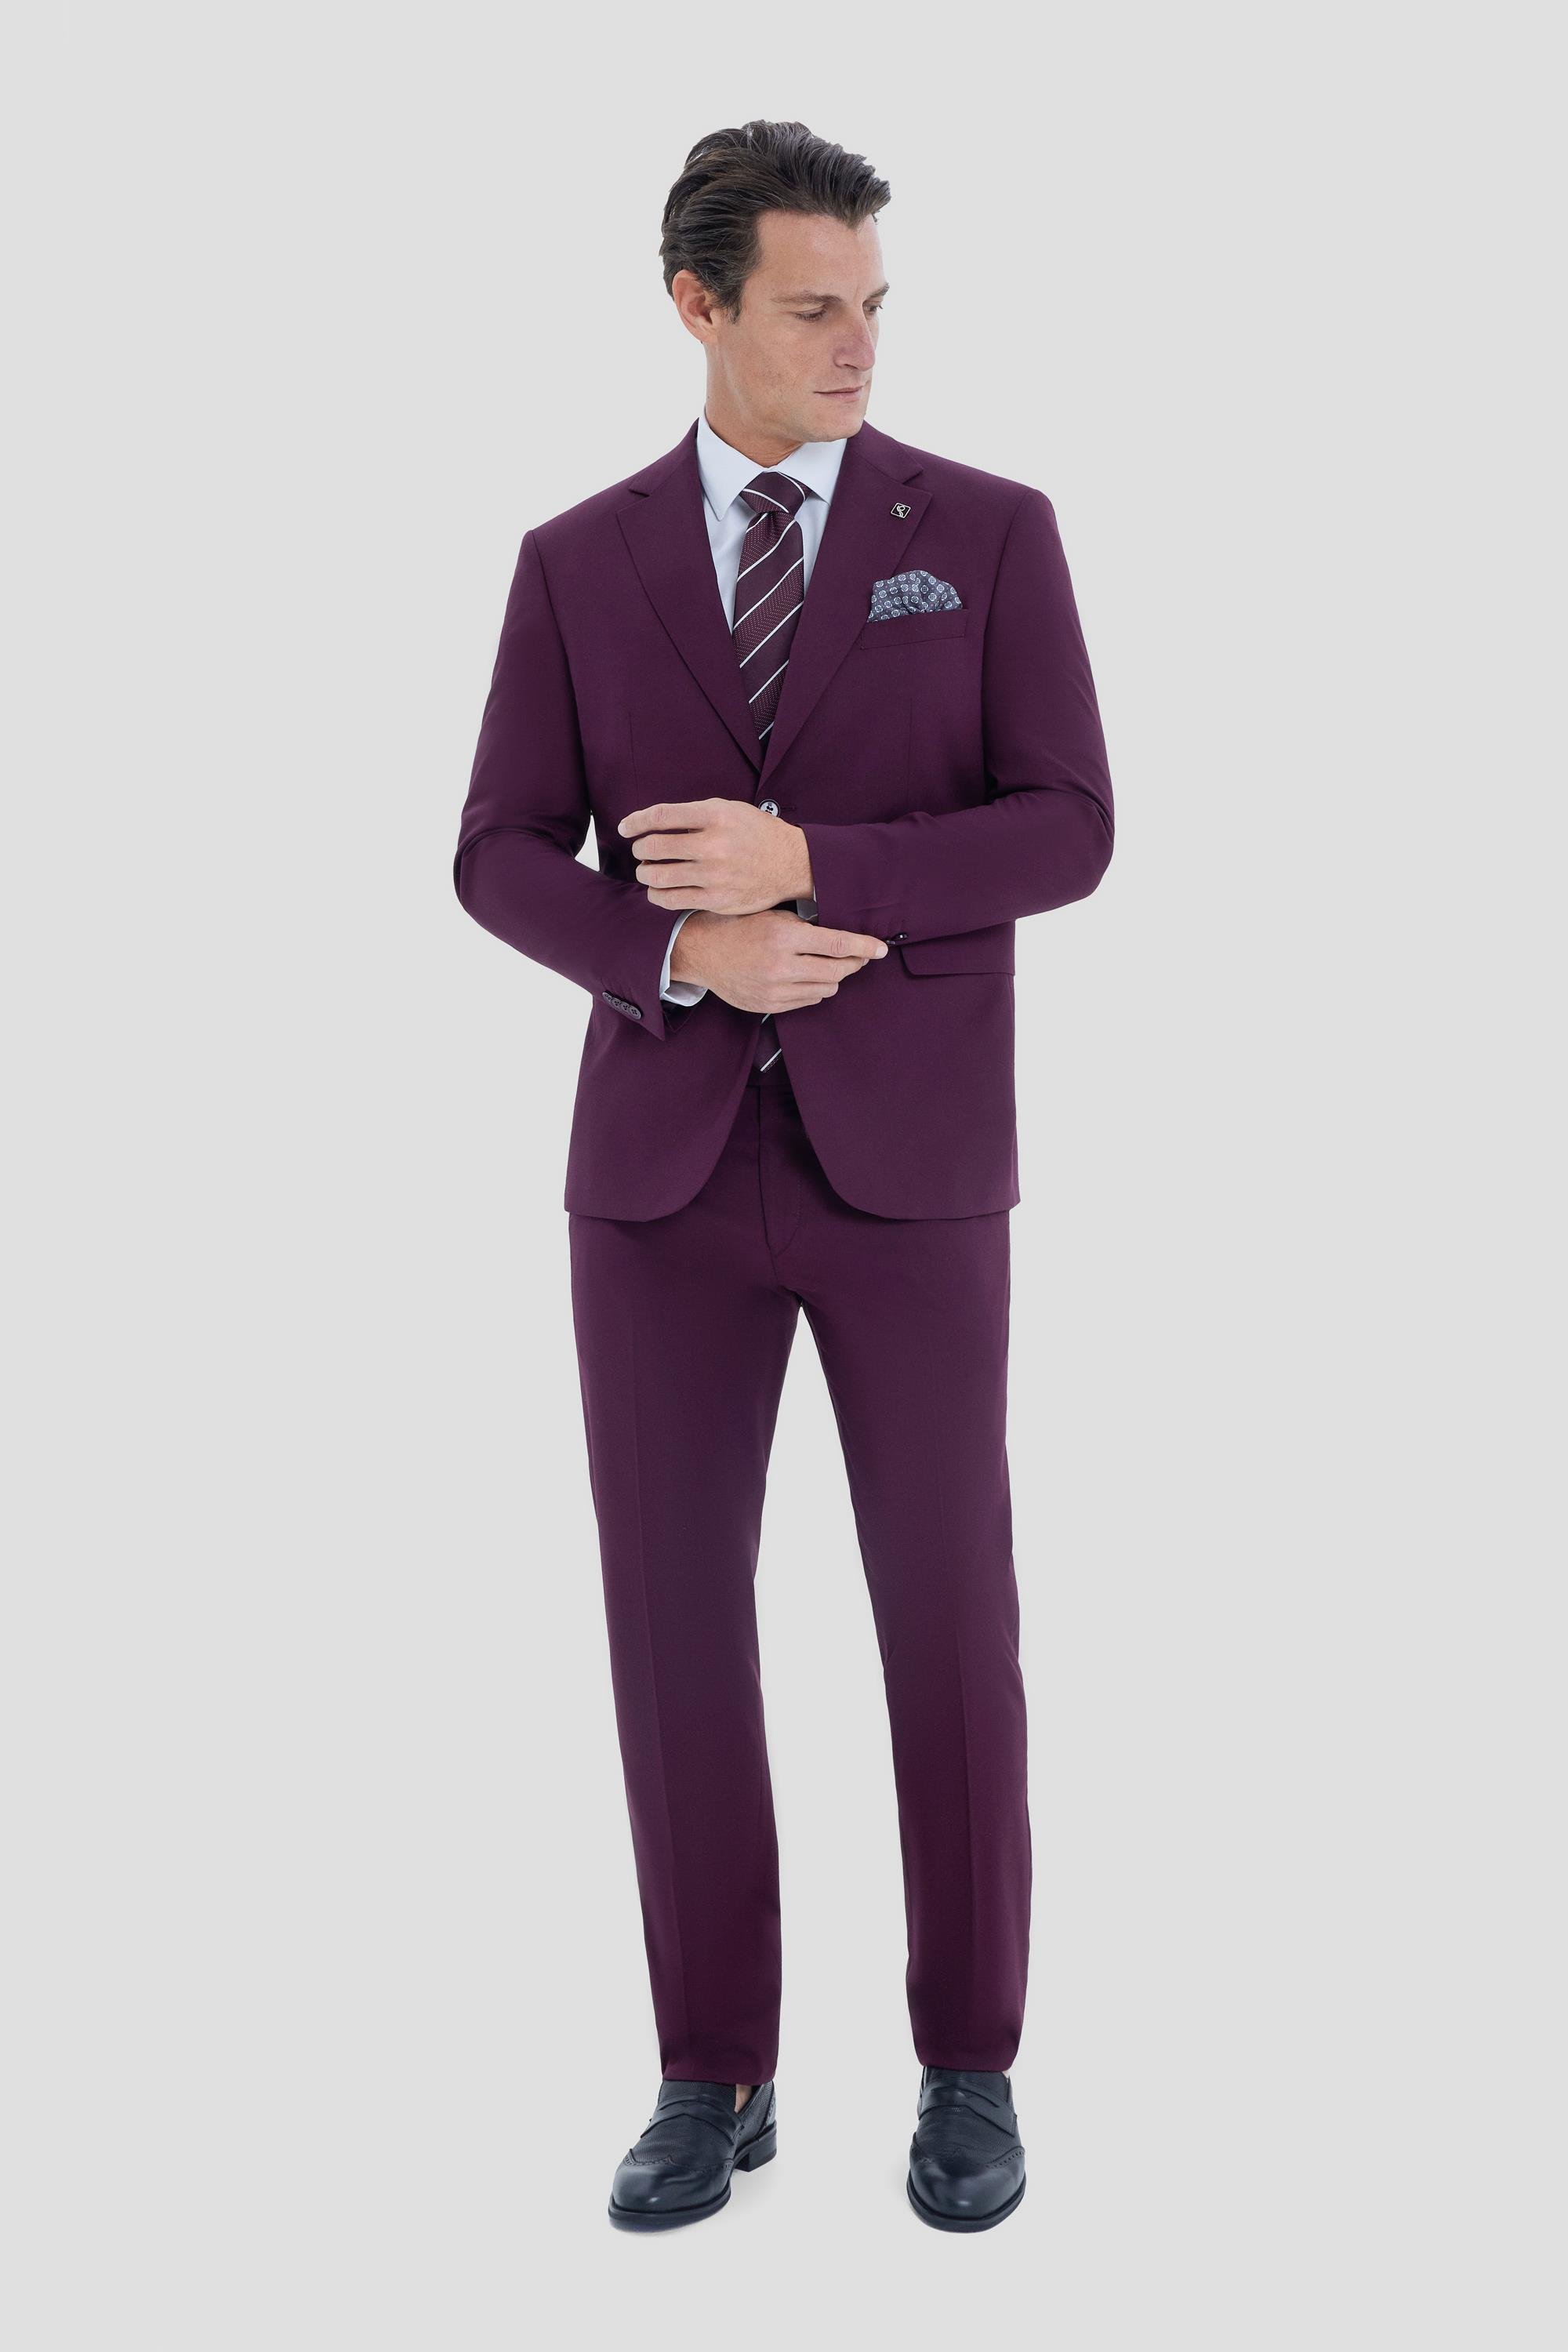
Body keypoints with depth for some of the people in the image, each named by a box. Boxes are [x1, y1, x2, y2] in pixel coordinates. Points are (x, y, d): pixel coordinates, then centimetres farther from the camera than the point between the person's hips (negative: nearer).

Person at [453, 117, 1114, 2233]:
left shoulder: (989, 531, 2)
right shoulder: (579, 563, 7)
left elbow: (1066, 837, -7)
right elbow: (506, 866, 1)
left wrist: (808, 864, -20)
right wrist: (685, 956, -19)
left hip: (909, 1156, -1)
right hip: (666, 1160, 2)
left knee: (949, 1618, 2)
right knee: (677, 1625, 3)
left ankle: (968, 2067, 20)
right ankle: (716, 2075, 19)